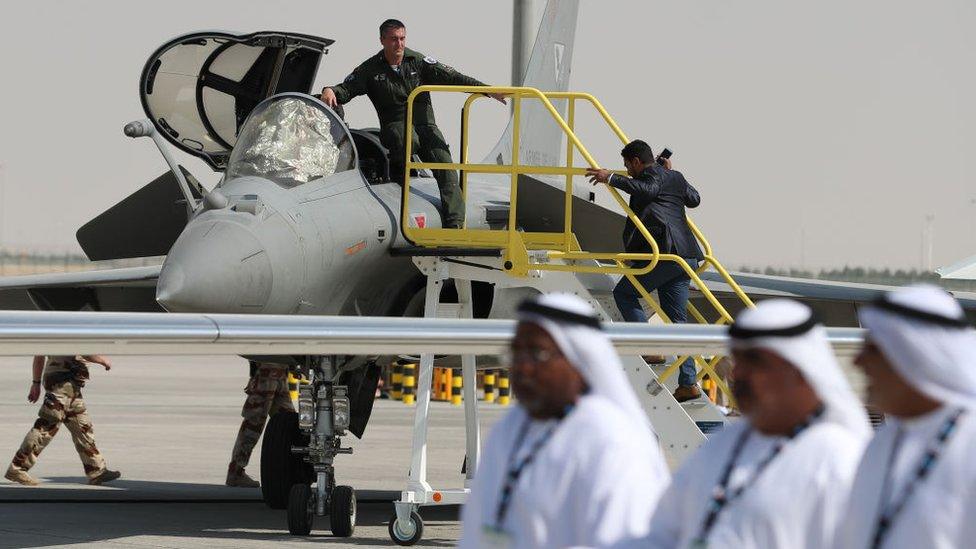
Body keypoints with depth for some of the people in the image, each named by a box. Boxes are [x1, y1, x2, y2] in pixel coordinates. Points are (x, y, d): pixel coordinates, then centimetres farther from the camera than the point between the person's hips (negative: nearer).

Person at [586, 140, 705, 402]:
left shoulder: (652, 174, -3)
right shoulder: (675, 178, 23)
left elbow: (647, 190, -27)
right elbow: (694, 199, 41)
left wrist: (612, 179, -27)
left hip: (664, 252, -9)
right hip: (685, 257, 9)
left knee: (624, 293, 5)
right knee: (676, 320, 9)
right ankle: (688, 383, 3)